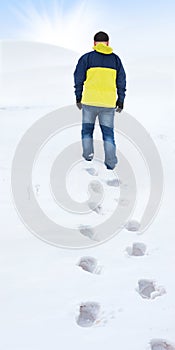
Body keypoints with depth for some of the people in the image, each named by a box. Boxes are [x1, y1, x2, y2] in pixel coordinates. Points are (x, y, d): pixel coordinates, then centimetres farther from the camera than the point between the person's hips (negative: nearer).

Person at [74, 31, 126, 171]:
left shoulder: (87, 57, 2)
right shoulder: (116, 59, 9)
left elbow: (79, 79, 2)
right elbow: (121, 82, 9)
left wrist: (78, 98, 11)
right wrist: (120, 101, 14)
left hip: (89, 101, -2)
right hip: (109, 102, 2)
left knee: (87, 129, 16)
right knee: (108, 132, 7)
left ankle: (88, 155, 10)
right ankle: (111, 163, 2)